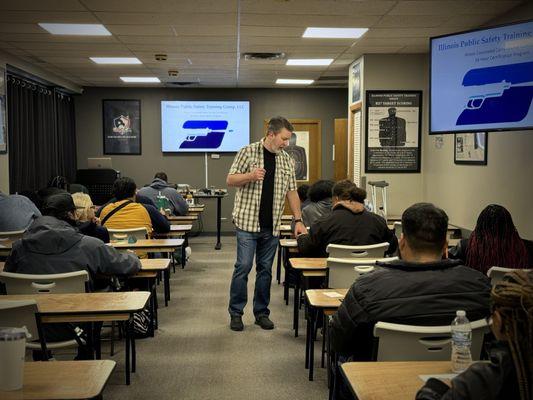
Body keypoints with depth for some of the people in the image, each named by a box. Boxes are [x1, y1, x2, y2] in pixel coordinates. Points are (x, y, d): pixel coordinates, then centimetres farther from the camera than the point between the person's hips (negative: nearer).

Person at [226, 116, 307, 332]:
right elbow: (230, 180, -2)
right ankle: (236, 312, 9)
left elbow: (291, 191, 12)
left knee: (265, 269, 10)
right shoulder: (248, 152, -3)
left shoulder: (287, 161, 10)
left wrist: (298, 220, 4)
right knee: (243, 267, -3)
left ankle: (261, 312, 20)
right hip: (247, 221, -4)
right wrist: (250, 176, -21)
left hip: (272, 225, 4)